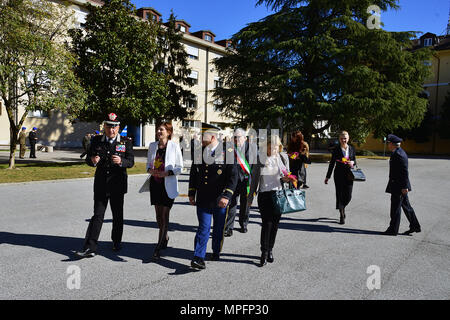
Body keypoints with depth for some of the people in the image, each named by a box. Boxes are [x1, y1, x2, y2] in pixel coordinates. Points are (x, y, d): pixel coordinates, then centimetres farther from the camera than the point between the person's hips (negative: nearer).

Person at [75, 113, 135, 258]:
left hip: (118, 185, 0)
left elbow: (131, 162, -5)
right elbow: (88, 159, 6)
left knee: (118, 215, 12)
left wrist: (120, 161, -26)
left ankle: (116, 241, 30)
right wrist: (93, 161, -18)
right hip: (101, 184, 1)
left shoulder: (126, 142, 1)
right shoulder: (96, 140, 6)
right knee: (97, 215, -1)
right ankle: (90, 248, 1)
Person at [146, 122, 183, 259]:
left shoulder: (174, 146, -6)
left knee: (164, 215, -3)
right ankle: (165, 238, 36)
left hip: (168, 184, -5)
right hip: (155, 183, 5)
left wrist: (166, 173, -19)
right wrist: (150, 170, -6)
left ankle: (159, 247, 3)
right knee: (158, 215, 13)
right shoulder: (152, 146, 8)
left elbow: (179, 167, -4)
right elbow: (148, 163, 16)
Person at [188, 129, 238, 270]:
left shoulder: (226, 154, -8)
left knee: (219, 228, 15)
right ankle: (198, 258, -2)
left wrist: (226, 196, -19)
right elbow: (193, 174, 14)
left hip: (220, 200, -1)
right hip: (203, 199, 1)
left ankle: (216, 252, 35)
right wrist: (191, 194, 11)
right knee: (203, 227, -4)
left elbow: (233, 177, -10)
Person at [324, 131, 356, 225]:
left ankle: (342, 207, 34)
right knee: (340, 195, 1)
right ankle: (342, 216, 11)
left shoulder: (351, 149, 7)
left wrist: (353, 162, -10)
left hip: (349, 175, 2)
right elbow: (332, 163, 2)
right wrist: (328, 176, 2)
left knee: (348, 196, 3)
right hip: (339, 174, -2)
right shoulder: (336, 149, -1)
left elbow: (354, 160, 16)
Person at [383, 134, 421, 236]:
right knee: (406, 206, 17)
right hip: (400, 185, 10)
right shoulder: (398, 152, 12)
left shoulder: (398, 154, -19)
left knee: (395, 208, -1)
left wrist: (404, 187, -21)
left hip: (398, 186, -10)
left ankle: (393, 229, 8)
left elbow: (404, 172, -22)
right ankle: (415, 226, 26)